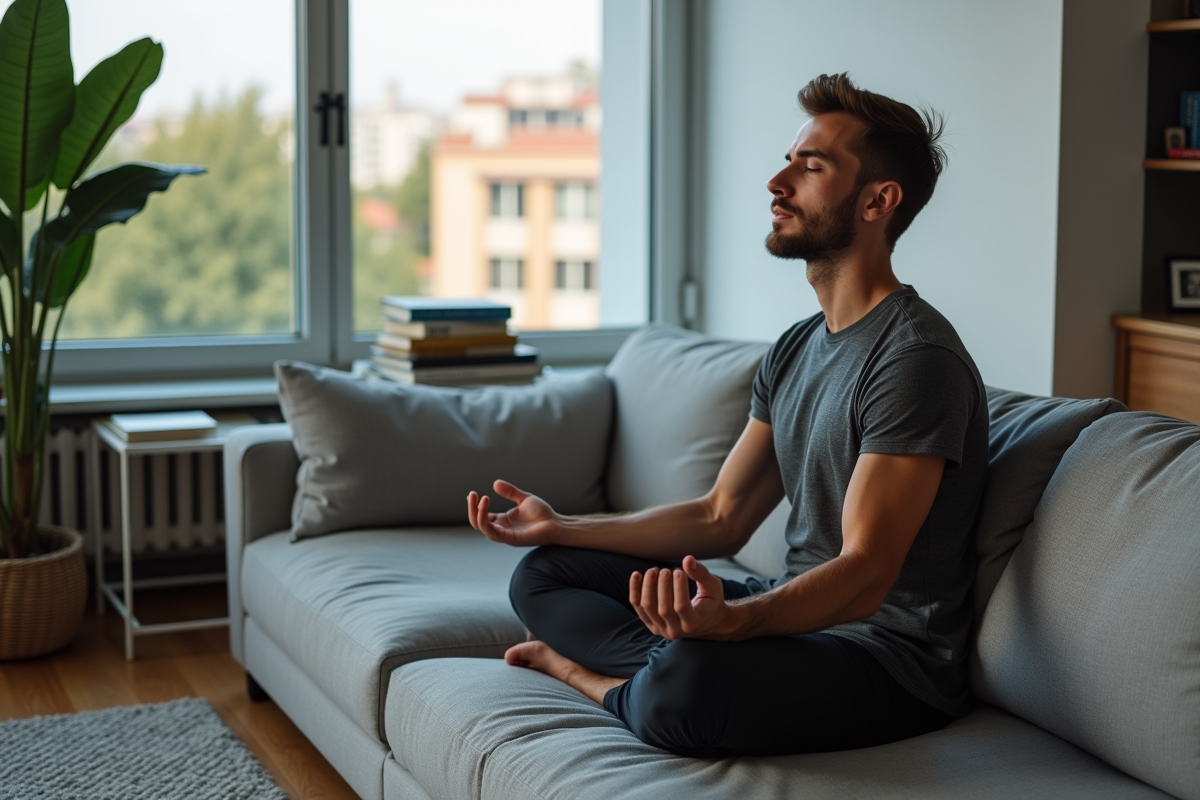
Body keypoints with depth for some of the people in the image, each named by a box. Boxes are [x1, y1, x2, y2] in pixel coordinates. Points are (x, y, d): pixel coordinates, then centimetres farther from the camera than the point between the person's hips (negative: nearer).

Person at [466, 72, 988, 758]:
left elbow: (864, 575, -26)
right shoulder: (796, 350, 13)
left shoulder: (916, 359, -19)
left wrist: (732, 619, -45)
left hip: (887, 654, -9)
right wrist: (562, 527, 13)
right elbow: (721, 519, 17)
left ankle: (582, 668, -6)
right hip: (794, 614, 9)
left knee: (685, 684, -39)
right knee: (543, 574, 10)